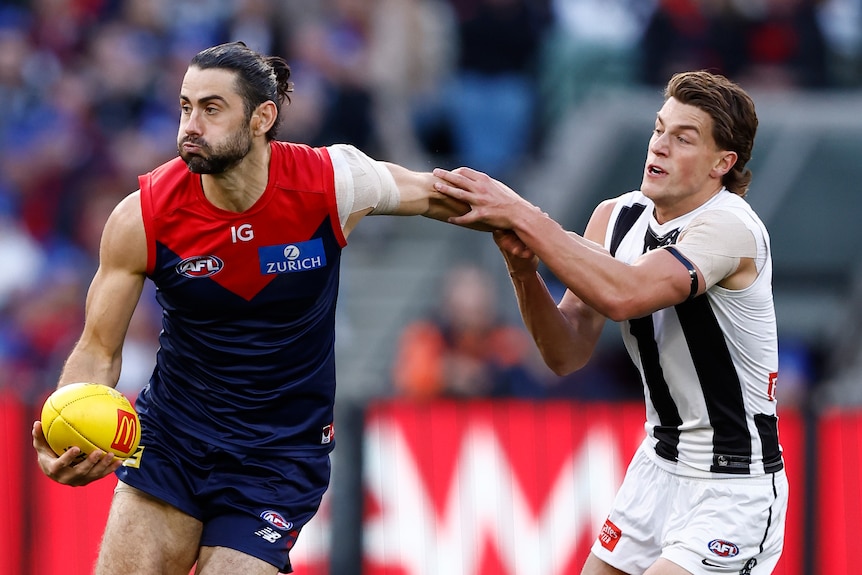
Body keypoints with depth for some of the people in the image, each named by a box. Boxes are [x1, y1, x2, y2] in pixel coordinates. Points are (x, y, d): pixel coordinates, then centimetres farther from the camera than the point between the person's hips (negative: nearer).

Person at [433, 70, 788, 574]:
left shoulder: (731, 228, -22)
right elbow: (569, 353, -1)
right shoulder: (617, 216, 2)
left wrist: (521, 215, -36)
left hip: (734, 490, -8)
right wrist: (524, 271, -19)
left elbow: (623, 295, -39)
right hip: (660, 468, 8)